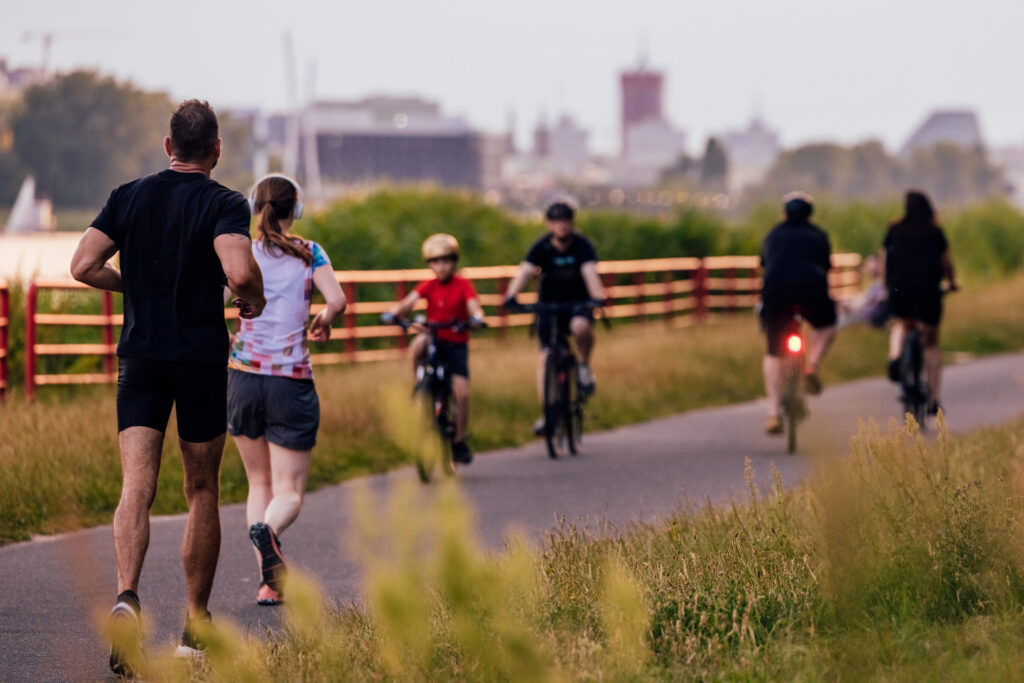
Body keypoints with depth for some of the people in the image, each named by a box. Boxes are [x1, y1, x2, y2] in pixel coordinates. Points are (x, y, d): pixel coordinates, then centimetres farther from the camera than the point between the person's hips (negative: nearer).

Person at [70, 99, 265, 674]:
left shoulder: (129, 197, 6)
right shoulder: (225, 204, -6)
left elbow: (84, 266, 1)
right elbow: (239, 271, -23)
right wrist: (254, 300, -2)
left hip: (140, 355, 2)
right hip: (203, 358, -2)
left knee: (137, 487, -7)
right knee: (202, 490, 12)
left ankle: (127, 598, -33)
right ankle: (196, 627, 19)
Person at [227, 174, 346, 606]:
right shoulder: (309, 253, 2)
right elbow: (336, 301, -11)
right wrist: (323, 322, 11)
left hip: (244, 375, 2)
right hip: (292, 381, -1)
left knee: (259, 482, 16)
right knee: (289, 492, 3)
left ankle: (269, 581, 5)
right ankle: (268, 530, -33)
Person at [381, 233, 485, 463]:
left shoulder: (463, 286, -3)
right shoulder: (428, 286, 2)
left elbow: (474, 305, -19)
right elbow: (409, 301, -14)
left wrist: (476, 317, -43)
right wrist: (393, 313, -34)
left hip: (456, 343, -1)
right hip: (433, 338, 1)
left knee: (461, 392, -12)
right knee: (417, 346, -36)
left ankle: (459, 441, 5)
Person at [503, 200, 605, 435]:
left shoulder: (582, 246, -13)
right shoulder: (542, 247, -10)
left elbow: (590, 272, -28)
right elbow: (526, 271, -24)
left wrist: (597, 297, -48)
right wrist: (511, 296, -42)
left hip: (578, 303, -2)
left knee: (581, 327, -36)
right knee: (545, 356, -11)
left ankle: (584, 365, -6)